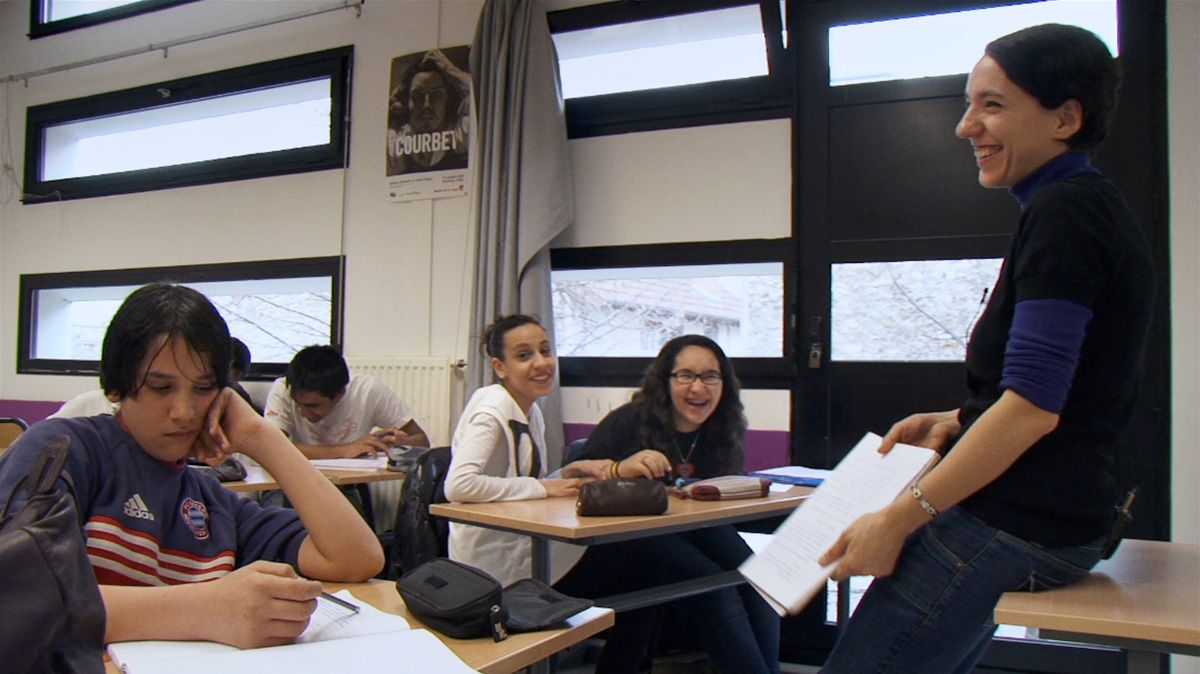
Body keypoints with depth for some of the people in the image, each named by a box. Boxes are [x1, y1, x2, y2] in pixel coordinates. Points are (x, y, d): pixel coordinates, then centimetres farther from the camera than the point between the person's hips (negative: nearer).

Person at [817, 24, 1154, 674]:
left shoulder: (1063, 212, -16)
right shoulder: (1096, 207, 15)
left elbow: (1032, 407, -23)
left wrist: (899, 519, -19)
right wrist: (952, 422, 12)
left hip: (1012, 528, -11)